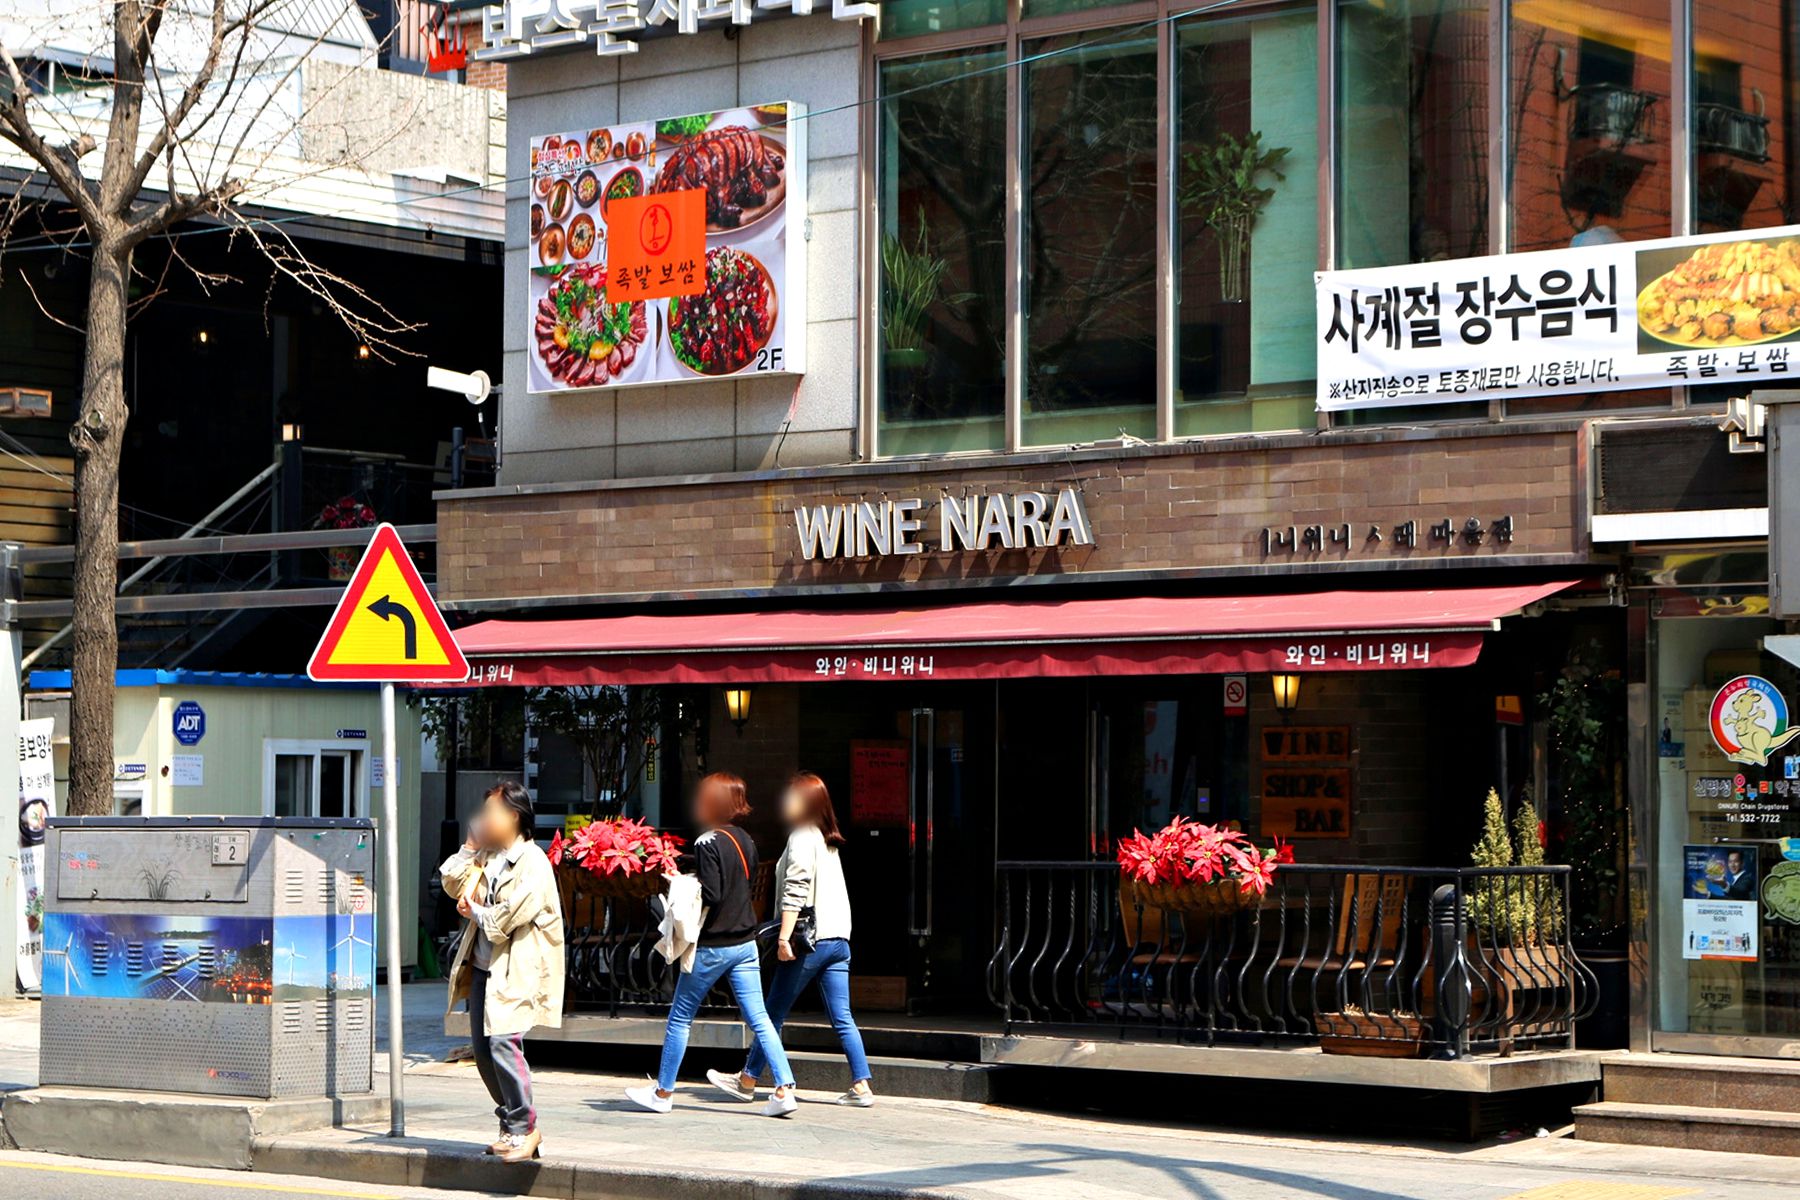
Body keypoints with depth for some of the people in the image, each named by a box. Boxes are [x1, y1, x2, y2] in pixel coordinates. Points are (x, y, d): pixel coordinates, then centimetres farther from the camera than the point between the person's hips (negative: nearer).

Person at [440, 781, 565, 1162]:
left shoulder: (533, 862, -10)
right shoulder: (487, 855, 16)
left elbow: (508, 916, -18)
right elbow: (454, 885, 12)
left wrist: (475, 911, -3)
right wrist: (471, 845, 7)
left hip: (515, 970, -8)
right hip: (482, 966, 8)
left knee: (503, 1041, -20)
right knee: (482, 1049, 7)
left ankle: (523, 1128, -11)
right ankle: (512, 1124, 18)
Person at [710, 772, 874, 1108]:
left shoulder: (802, 837, -8)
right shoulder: (829, 841, 17)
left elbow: (795, 890, -17)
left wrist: (784, 937, -20)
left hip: (809, 939, -8)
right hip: (838, 938, 8)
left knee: (775, 1012, 3)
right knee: (842, 1018, 5)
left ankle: (748, 1080, 11)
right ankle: (862, 1087, -1)